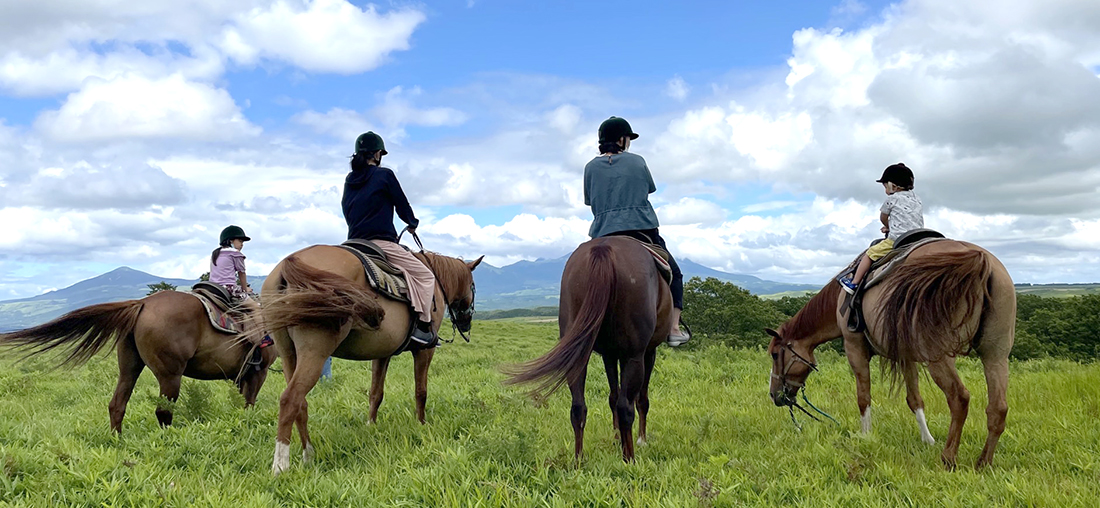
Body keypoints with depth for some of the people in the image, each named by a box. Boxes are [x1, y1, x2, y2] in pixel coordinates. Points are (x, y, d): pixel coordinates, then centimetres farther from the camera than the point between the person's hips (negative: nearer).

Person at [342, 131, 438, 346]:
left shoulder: (349, 180, 16)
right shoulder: (384, 175, -3)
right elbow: (402, 205, 4)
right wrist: (413, 223, 23)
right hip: (381, 242, -7)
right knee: (424, 275, -1)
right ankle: (423, 326, -12)